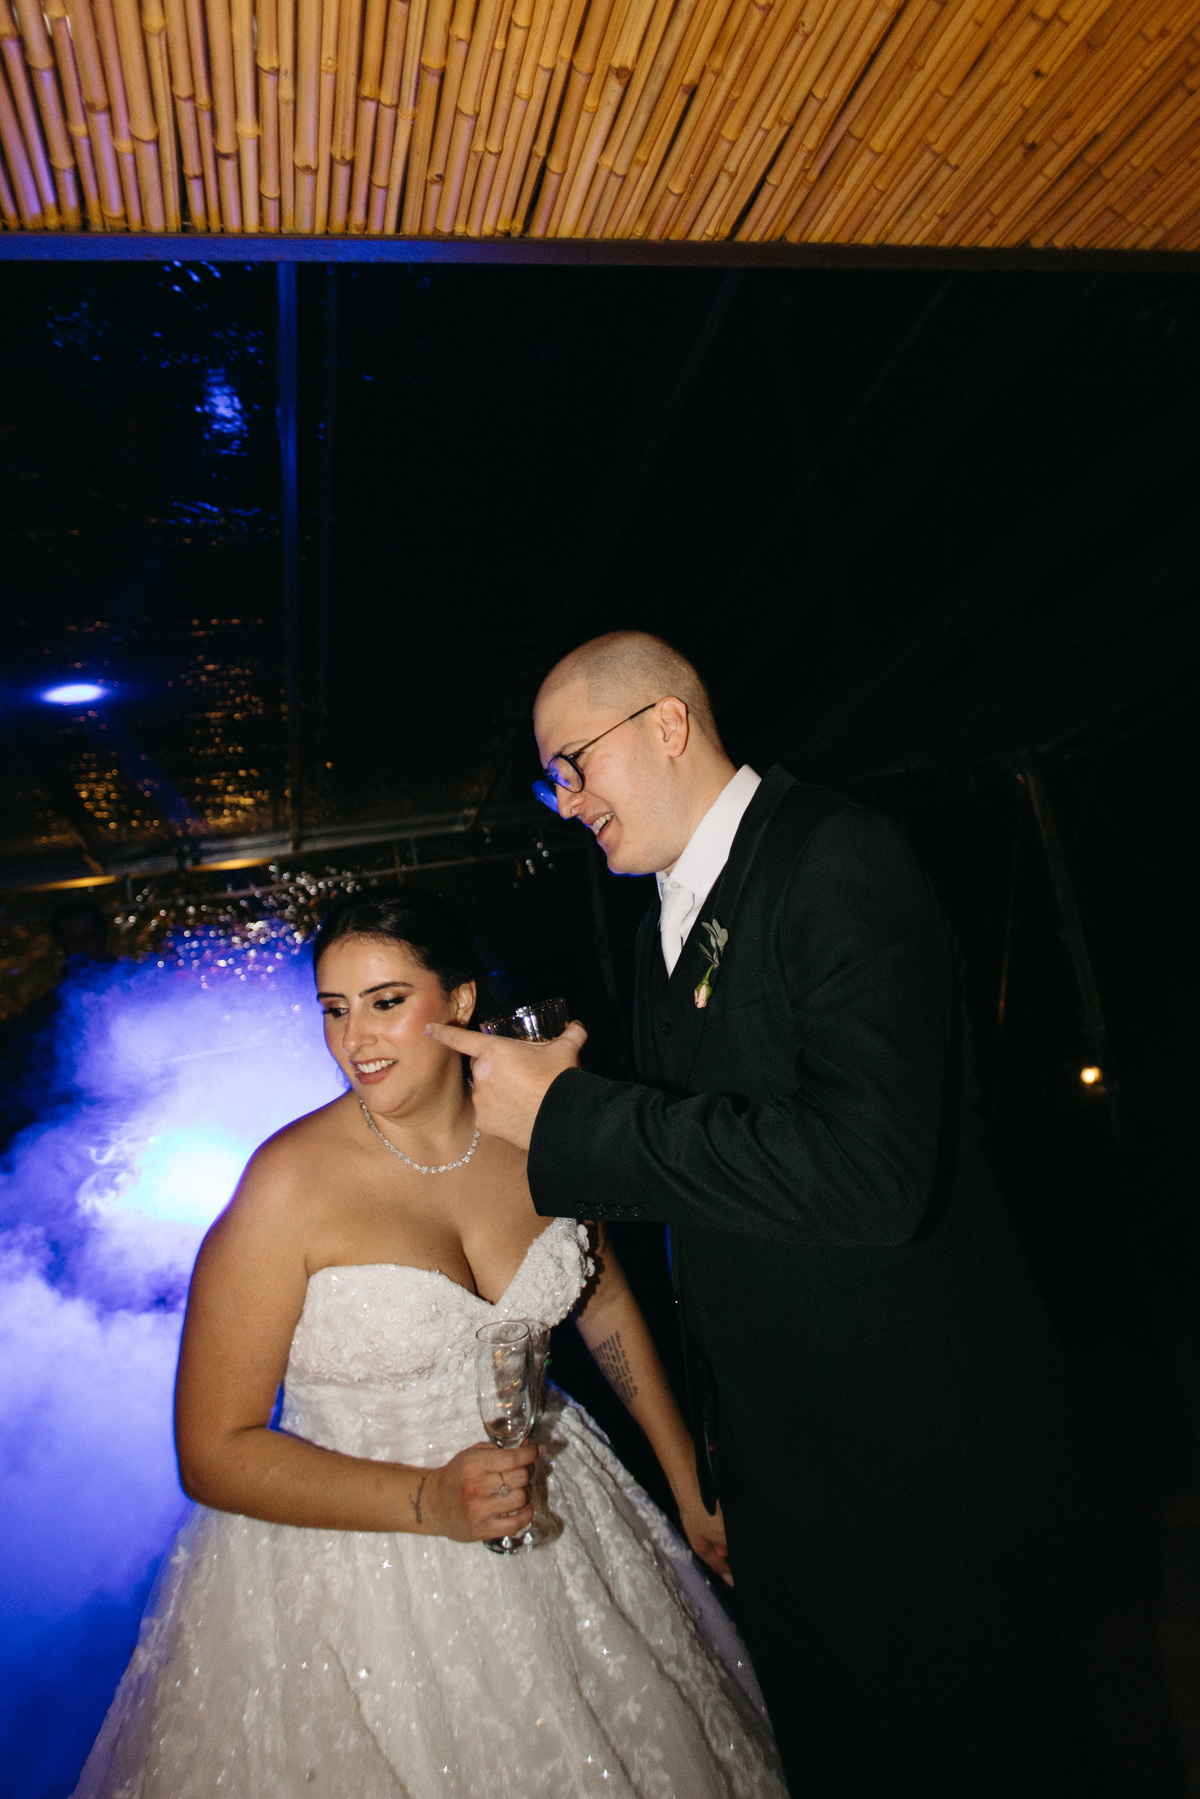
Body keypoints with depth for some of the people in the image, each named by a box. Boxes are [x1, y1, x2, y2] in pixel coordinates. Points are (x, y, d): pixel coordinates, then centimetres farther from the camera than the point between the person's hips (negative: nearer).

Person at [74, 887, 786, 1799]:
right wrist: (430, 1502, -25)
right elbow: (215, 1452, -16)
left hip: (549, 1517, 5)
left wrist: (690, 1483, 9)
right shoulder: (290, 1186, -23)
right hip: (357, 1548, -4)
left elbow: (605, 1301, 6)